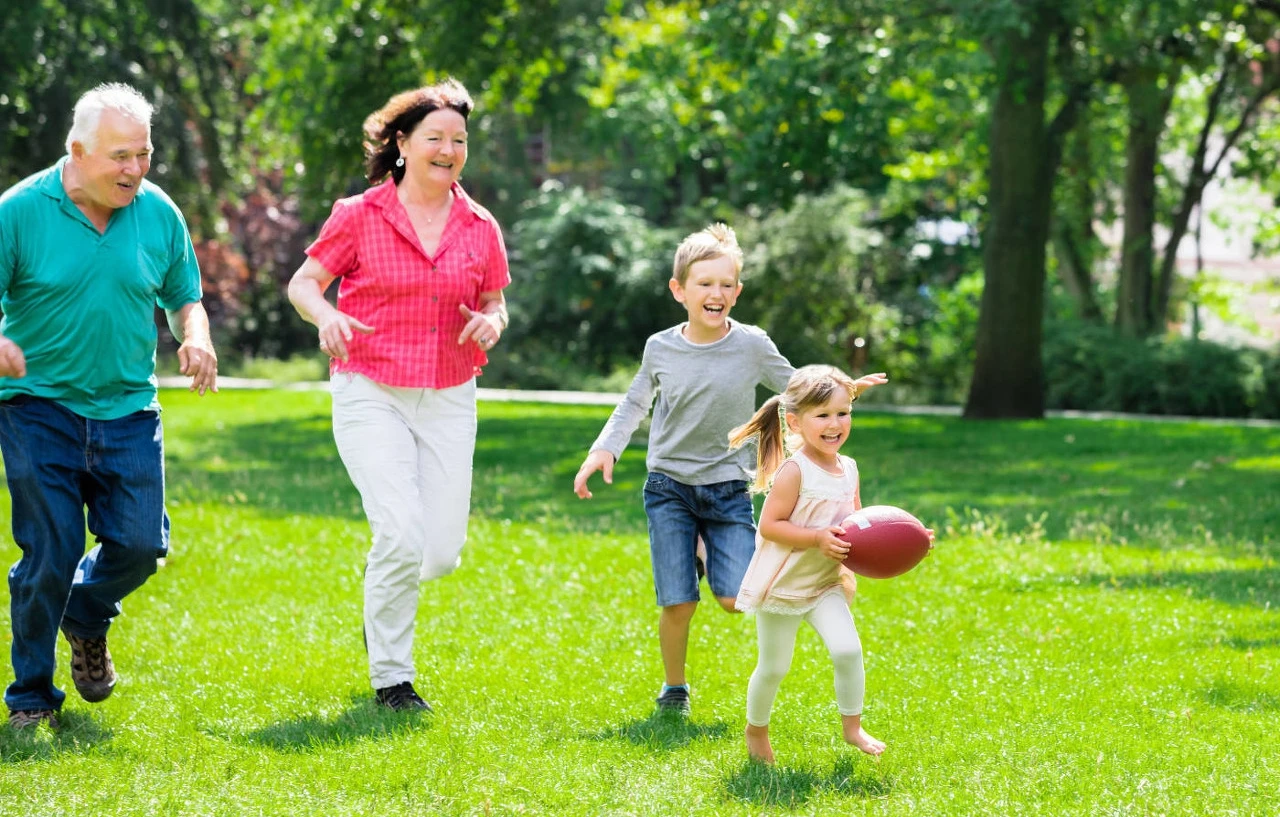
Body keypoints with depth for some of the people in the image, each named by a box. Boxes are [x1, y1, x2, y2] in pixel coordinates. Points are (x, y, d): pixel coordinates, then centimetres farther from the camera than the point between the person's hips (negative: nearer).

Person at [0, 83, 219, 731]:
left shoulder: (158, 213, 3)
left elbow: (184, 295, 15)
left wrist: (196, 338, -7)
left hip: (129, 410, 3)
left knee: (139, 543, -4)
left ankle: (87, 619, 31)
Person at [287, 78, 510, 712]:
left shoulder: (479, 228, 7)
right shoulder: (360, 215, -2)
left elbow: (495, 303, 17)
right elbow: (302, 283, 2)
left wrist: (491, 322, -8)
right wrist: (327, 316, -20)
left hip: (448, 400, 4)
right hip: (371, 394, -4)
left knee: (442, 552, -2)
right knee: (402, 535, -18)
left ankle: (383, 586, 35)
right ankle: (390, 677, -1)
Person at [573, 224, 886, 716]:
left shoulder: (751, 345, -5)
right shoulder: (661, 348, -2)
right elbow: (635, 404, 15)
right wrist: (606, 449, 2)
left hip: (727, 488, 0)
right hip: (670, 487, 0)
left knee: (737, 599, -14)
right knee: (678, 604, -9)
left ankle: (708, 552, 21)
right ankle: (674, 688, 17)